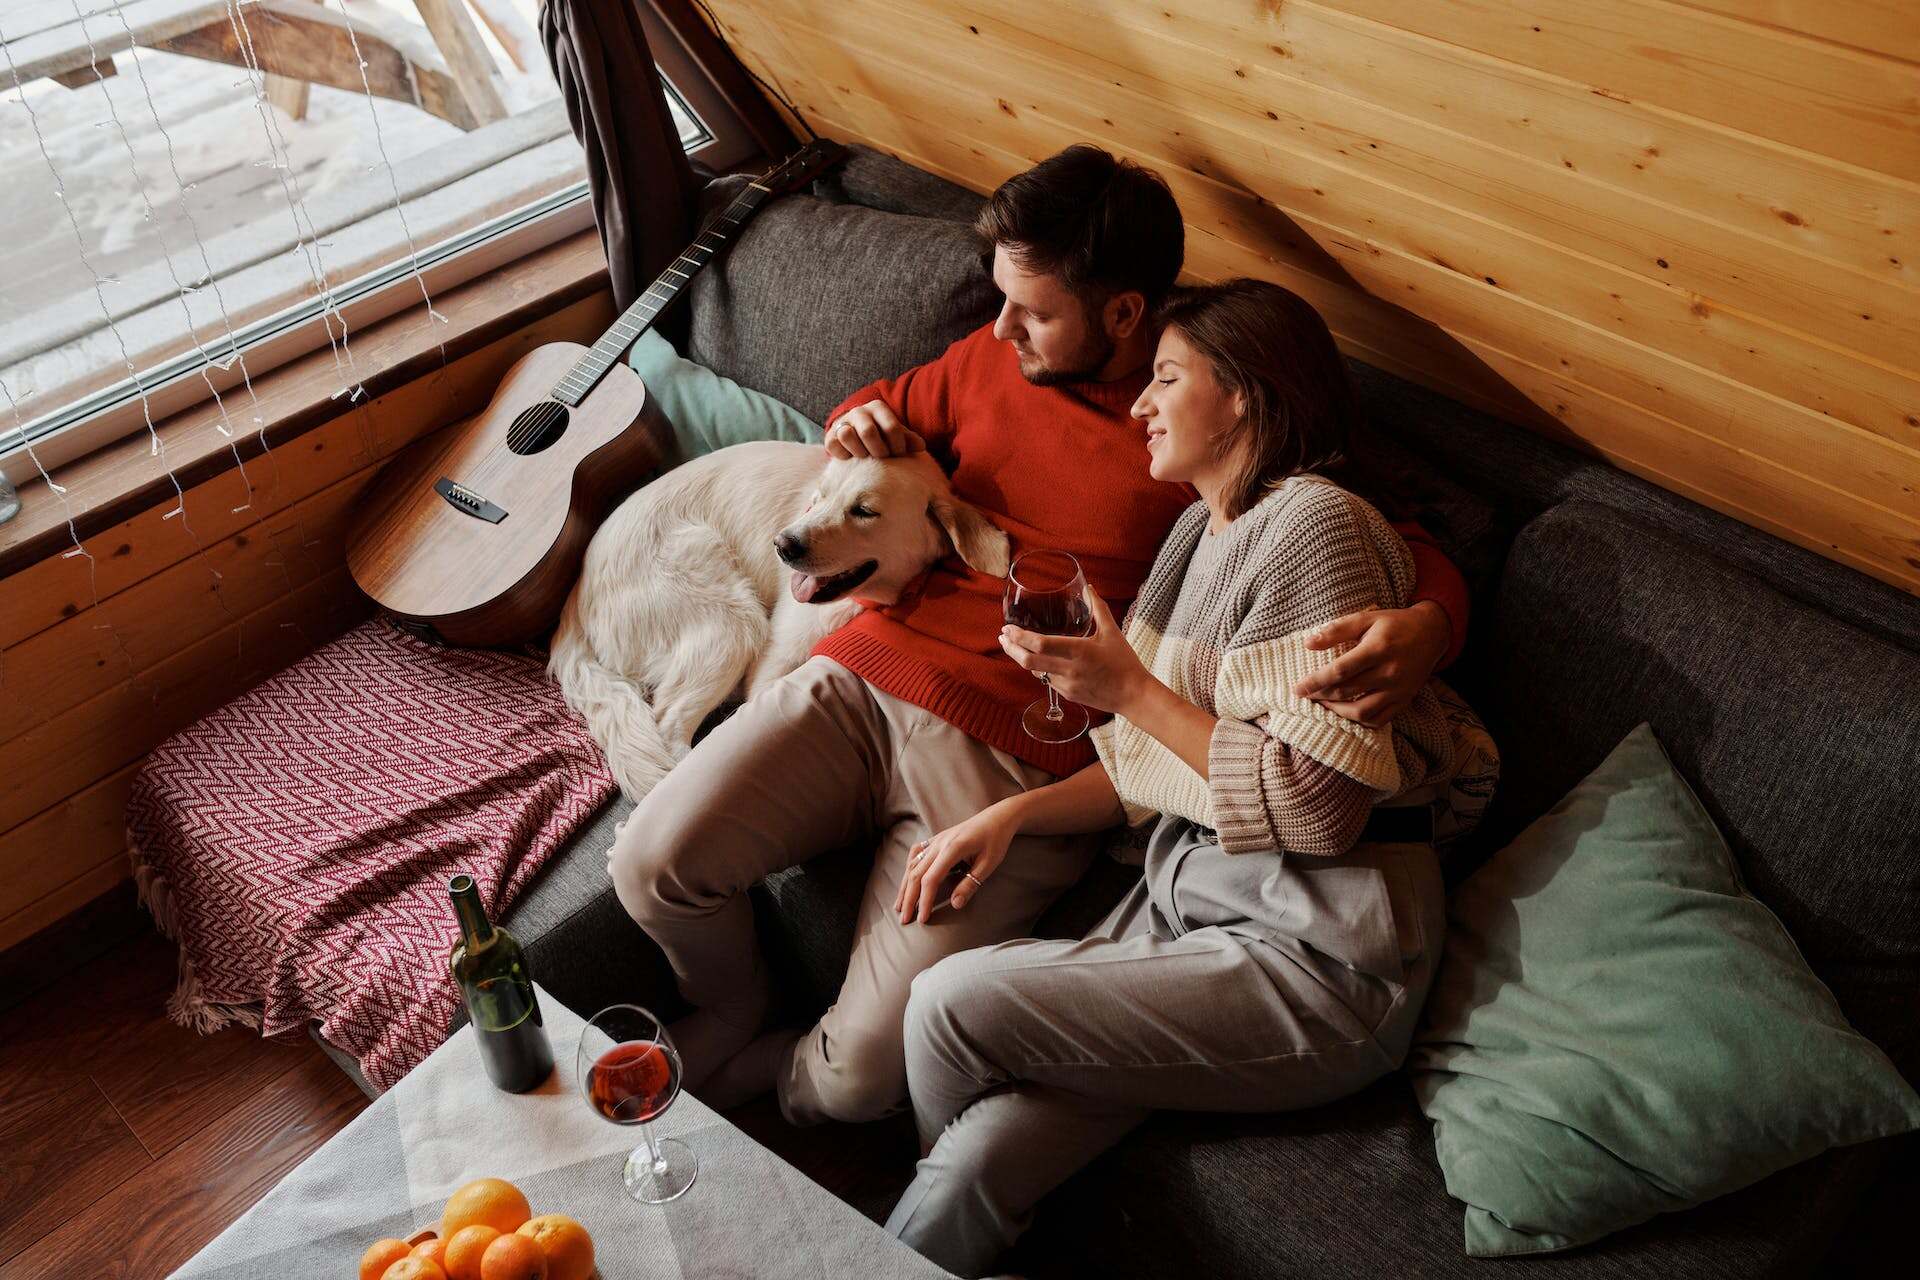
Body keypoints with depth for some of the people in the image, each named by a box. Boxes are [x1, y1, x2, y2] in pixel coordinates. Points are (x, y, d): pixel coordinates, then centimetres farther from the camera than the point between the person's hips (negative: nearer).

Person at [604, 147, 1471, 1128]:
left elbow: (1413, 555, -4)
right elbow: (885, 404, 31)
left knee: (865, 1071, -15)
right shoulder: (995, 359, 12)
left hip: (1020, 767, -4)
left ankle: (740, 1081, 22)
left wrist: (1423, 627, -29)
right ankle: (729, 1006, 23)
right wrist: (858, 424, 5)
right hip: (867, 676, 5)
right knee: (653, 863, -12)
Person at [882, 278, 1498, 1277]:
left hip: (1314, 961, -7)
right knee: (978, 1165, -14)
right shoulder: (1202, 529, 15)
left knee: (951, 1002, -16)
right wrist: (1016, 816, 3)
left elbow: (1322, 807, -19)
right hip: (1187, 897, 7)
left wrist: (1131, 689, -14)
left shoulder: (1315, 525, -14)